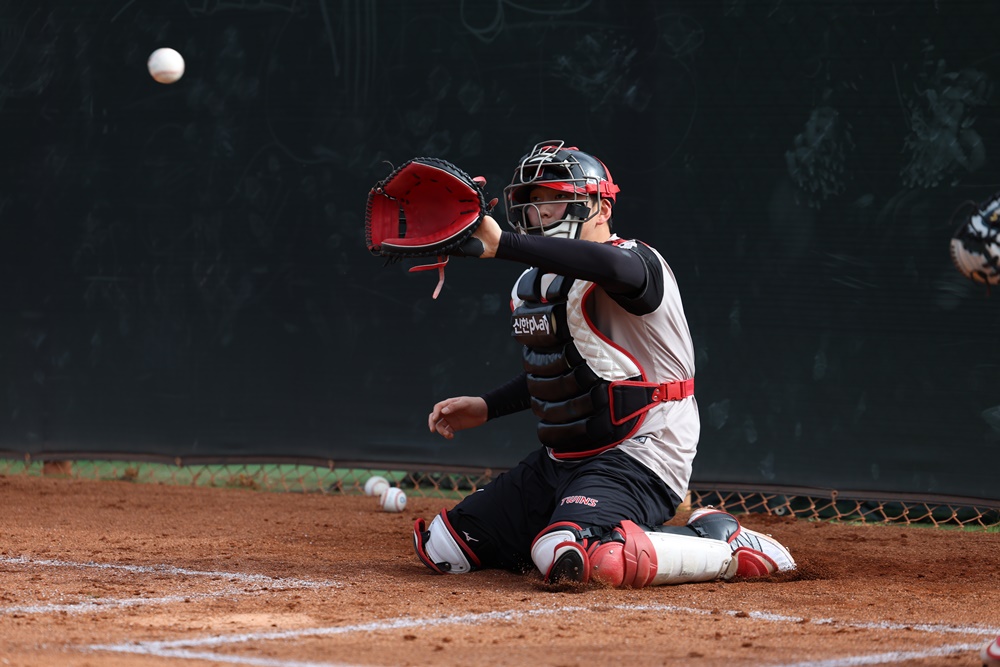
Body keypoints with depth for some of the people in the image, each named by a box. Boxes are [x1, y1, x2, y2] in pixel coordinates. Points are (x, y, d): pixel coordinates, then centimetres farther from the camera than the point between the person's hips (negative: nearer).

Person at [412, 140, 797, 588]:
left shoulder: (637, 261, -15)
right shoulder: (529, 286, 13)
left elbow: (614, 267, -43)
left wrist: (502, 244, -46)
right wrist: (487, 408, 17)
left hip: (637, 460, -10)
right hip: (557, 462, 10)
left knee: (568, 559, -36)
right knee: (440, 546, 7)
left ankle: (724, 545, -12)